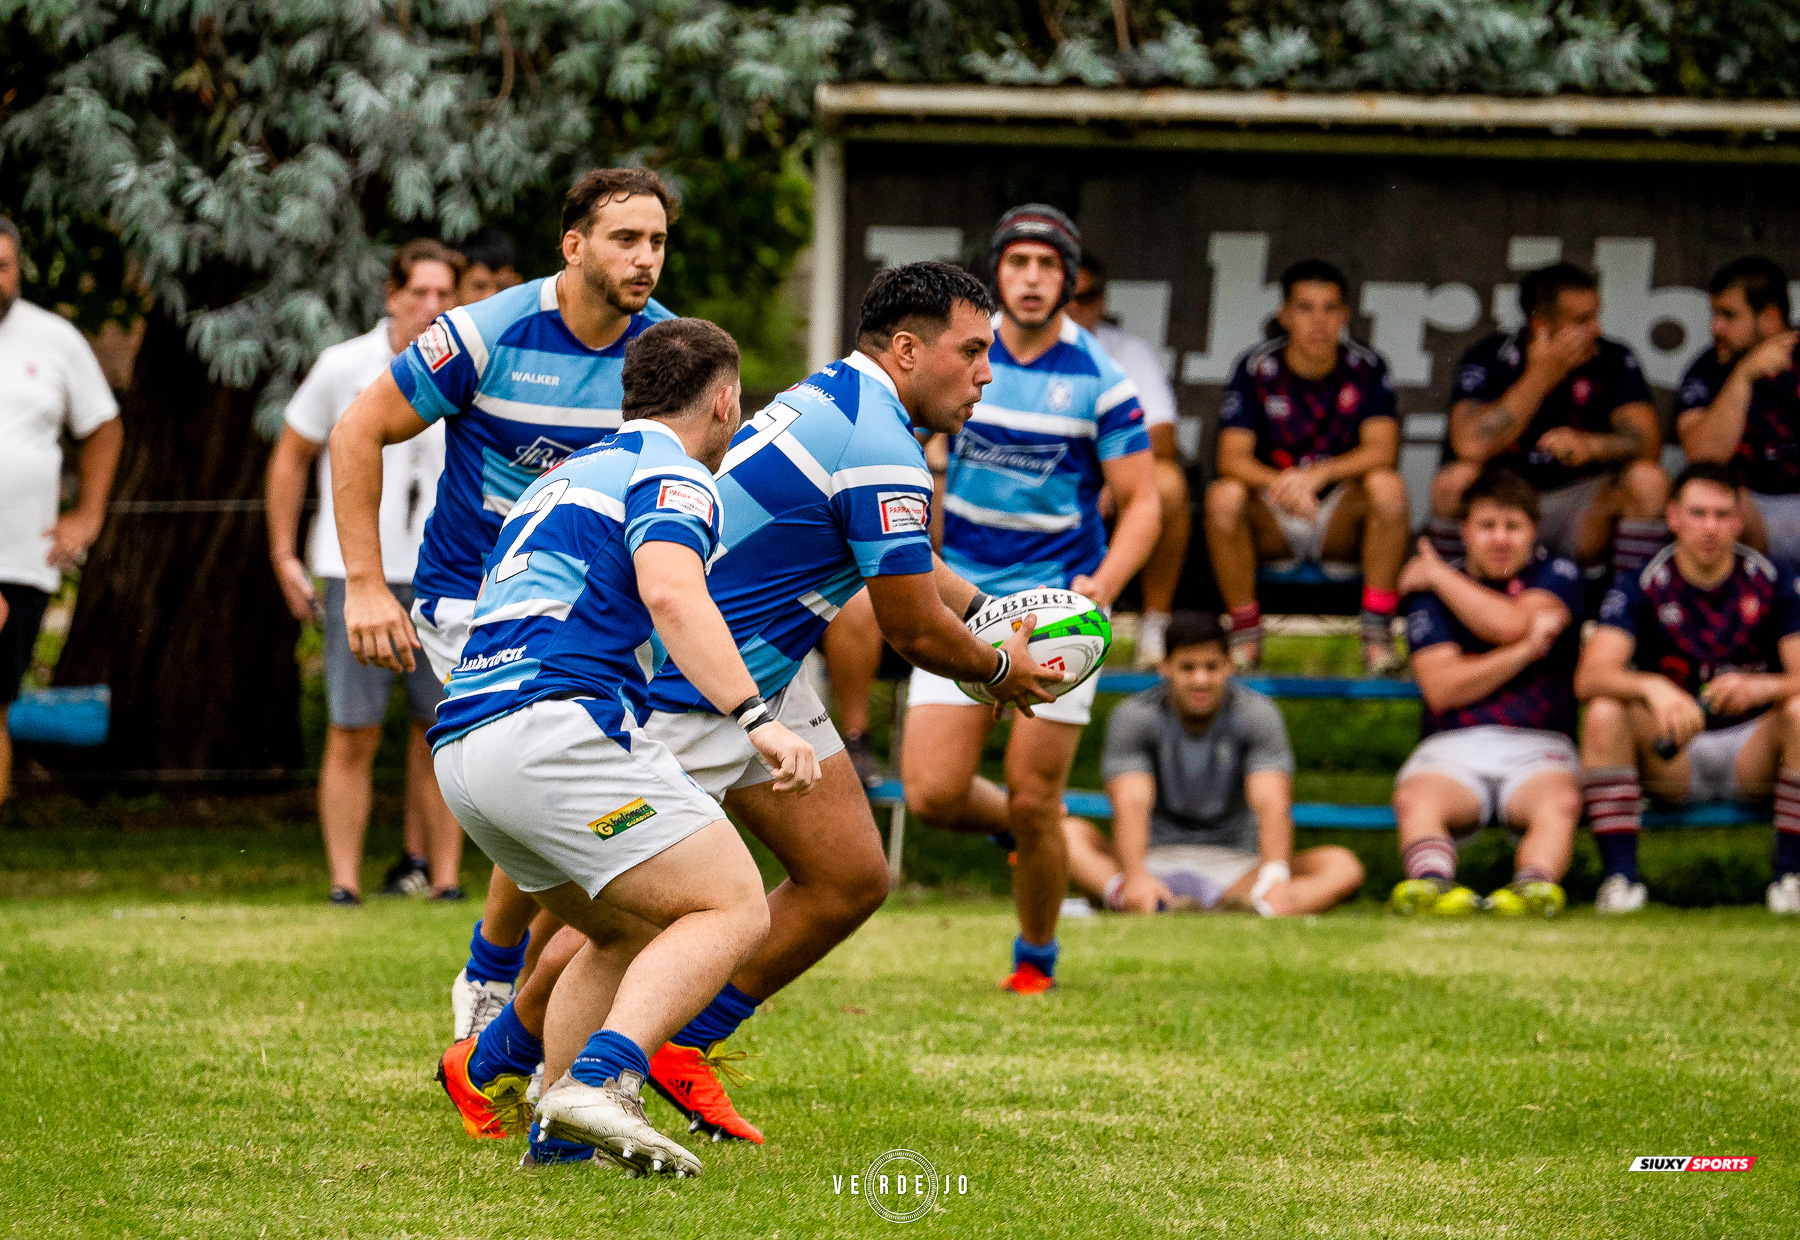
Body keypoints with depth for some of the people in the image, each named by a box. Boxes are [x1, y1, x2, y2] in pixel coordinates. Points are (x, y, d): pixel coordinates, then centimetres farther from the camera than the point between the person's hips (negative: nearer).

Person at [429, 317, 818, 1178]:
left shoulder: (566, 478, 30)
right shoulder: (674, 478, 1)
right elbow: (671, 594, -19)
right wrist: (756, 718, -26)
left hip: (463, 750, 9)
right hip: (557, 728, -9)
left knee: (635, 934, 23)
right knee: (733, 909, -9)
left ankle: (557, 1122, 9)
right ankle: (598, 1082, -28)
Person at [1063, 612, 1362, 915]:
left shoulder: (1258, 715, -2)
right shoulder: (1133, 716, -5)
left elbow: (1271, 804, -17)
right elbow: (1130, 804, -20)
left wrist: (1275, 876, -37)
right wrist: (1135, 877, -40)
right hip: (1156, 862, -1)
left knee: (1344, 866, -24)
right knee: (1068, 832, -29)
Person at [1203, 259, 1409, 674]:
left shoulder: (1366, 367, -3)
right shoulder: (1257, 368, -5)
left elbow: (1382, 449, -15)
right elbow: (1232, 458, -14)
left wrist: (1317, 475, -32)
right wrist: (1279, 484, -36)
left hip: (1341, 523, 0)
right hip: (1271, 525, 0)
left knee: (1387, 486, -29)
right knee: (1224, 496, -30)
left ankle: (1378, 629, -22)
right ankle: (1245, 631, -18)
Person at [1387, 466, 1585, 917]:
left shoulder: (1556, 574, 14)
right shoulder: (1430, 591, 13)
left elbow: (1510, 623, -7)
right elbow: (1441, 688, -1)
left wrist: (1438, 575, 5)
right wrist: (1526, 650, -9)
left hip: (1537, 748, 0)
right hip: (1452, 747, 0)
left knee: (1560, 803, -35)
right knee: (1415, 800, -34)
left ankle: (1534, 887, -60)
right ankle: (1431, 884, -61)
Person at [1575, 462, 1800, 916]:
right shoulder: (1641, 587, -4)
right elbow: (1589, 678, -19)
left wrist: (1761, 687, -37)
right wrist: (1653, 688, -40)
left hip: (1753, 754, 0)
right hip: (1668, 755, 0)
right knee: (1605, 712, -28)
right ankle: (1619, 876, -26)